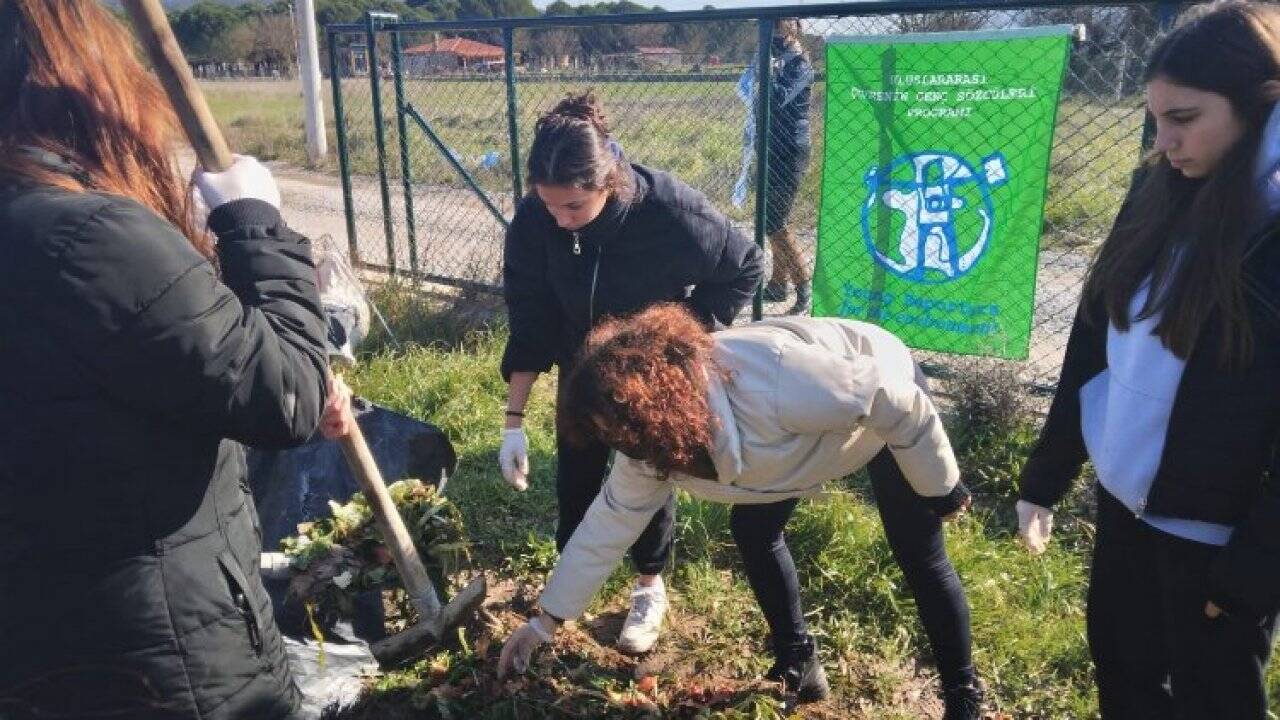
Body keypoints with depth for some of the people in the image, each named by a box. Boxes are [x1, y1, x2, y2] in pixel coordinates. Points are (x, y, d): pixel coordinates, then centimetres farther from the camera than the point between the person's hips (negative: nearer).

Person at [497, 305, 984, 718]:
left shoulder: (775, 383, -46)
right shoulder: (649, 451, -22)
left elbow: (901, 403, -32)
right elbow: (604, 529, -9)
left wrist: (939, 487, -17)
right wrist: (546, 621, -5)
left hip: (887, 414, -6)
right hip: (813, 428, 6)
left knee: (919, 559, -2)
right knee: (752, 528, 5)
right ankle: (798, 661, 24)